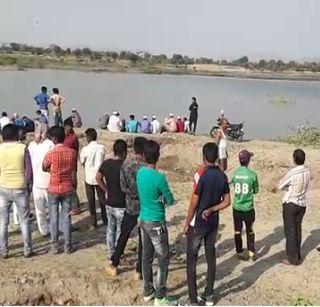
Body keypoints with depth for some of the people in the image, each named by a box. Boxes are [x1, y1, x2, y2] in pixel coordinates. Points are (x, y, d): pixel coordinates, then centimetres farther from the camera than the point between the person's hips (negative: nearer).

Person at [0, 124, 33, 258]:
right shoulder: (23, 148, -7)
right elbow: (29, 170, -6)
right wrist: (29, 186, 6)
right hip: (20, 188, -1)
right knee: (24, 221, 9)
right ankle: (27, 250, 14)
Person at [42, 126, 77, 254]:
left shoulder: (51, 154, -16)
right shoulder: (72, 152, -6)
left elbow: (44, 168, 2)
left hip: (53, 189, -2)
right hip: (68, 189, 3)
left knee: (54, 218, 8)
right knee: (66, 217, 9)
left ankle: (55, 246, 14)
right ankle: (68, 246, 14)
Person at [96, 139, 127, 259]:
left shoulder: (106, 163, -1)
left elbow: (98, 178, 11)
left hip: (109, 203, 6)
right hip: (121, 206, -6)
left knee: (110, 228, 20)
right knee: (120, 231, 7)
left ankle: (110, 253, 31)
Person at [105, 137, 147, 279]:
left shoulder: (125, 164, -6)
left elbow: (123, 187, -5)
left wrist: (133, 194, 3)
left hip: (130, 207, 3)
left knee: (123, 236, 19)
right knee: (143, 240, 9)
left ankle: (114, 265, 27)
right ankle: (139, 271, 16)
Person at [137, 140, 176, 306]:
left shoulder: (140, 172, -1)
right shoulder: (159, 177, -22)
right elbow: (170, 201, -10)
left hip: (143, 219, 7)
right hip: (156, 223, -7)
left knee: (147, 257, 17)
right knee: (163, 260, 4)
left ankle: (148, 291, 28)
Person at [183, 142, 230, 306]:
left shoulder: (200, 174, -18)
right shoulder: (222, 176, 1)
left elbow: (194, 202, -15)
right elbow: (226, 201, 1)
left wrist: (187, 223, -6)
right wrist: (211, 210, -4)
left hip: (197, 224, -5)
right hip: (213, 223, 6)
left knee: (191, 260, 4)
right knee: (211, 257, 14)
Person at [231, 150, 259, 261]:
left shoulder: (235, 173, -6)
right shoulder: (252, 174, -13)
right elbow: (256, 191, 0)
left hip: (237, 207, 2)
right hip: (248, 208, -2)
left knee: (237, 231, 13)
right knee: (250, 231, 15)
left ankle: (240, 252, 22)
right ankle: (251, 253, 18)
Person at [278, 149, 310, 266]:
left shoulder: (293, 173, -23)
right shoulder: (307, 171, -3)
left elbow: (280, 185, -10)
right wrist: (291, 186, -2)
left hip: (290, 204, -6)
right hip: (302, 204, 6)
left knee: (290, 231, 4)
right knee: (297, 230, 17)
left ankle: (292, 258, 10)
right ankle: (298, 256, 25)